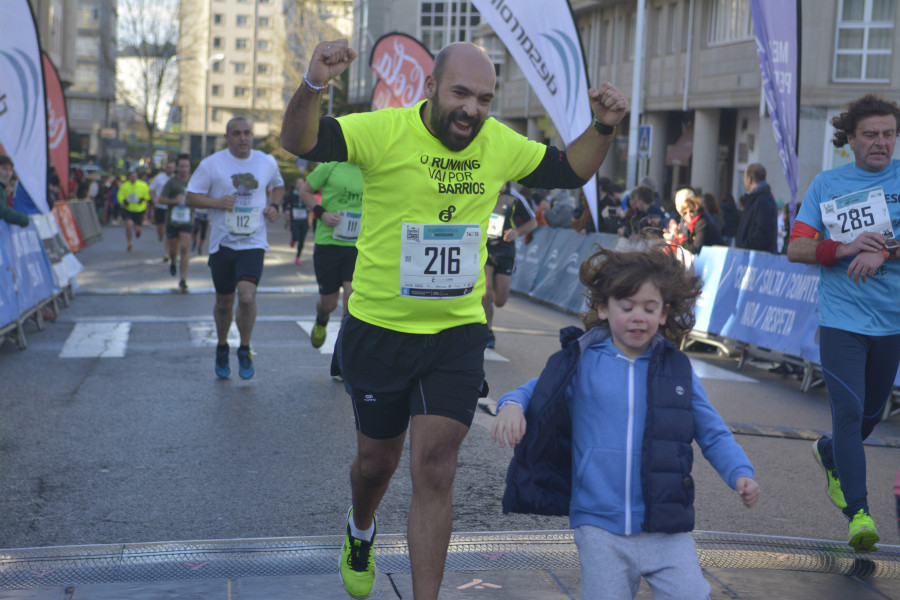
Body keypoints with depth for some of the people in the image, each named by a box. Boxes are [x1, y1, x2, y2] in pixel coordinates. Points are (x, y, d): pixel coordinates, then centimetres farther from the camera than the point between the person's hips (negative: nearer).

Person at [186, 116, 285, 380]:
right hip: (222, 242, 0)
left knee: (247, 296, -19)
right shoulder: (212, 164, -1)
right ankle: (222, 349, 35)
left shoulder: (267, 162, 6)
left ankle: (245, 351, 2)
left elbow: (278, 186, 25)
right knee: (223, 303, 9)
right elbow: (191, 196, 1)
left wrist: (274, 205, 4)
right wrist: (218, 203, -16)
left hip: (253, 242, 0)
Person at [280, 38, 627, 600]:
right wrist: (315, 84, -46)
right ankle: (361, 531, 53)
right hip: (379, 330, -1)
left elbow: (570, 171, 14)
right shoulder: (385, 131, -15)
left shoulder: (501, 144, -1)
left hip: (457, 334, 2)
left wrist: (604, 128, -5)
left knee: (433, 472, -3)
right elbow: (299, 141, -27)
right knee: (377, 460, 18)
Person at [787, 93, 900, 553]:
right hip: (841, 319, -2)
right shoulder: (827, 184, 3)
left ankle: (829, 453, 47)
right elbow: (796, 249, -1)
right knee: (849, 413, -11)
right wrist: (844, 248, -16)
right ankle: (858, 512, -3)